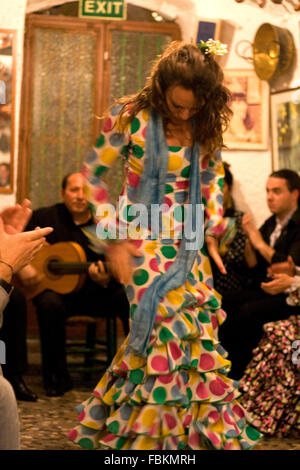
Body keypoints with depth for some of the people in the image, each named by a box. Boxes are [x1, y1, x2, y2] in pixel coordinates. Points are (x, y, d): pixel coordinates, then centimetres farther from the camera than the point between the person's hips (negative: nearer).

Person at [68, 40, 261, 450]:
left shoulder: (207, 125, 2)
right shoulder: (131, 117, -11)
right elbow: (92, 176, -4)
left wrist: (212, 230, 9)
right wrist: (113, 239, -7)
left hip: (189, 245, 5)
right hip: (144, 243, -4)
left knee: (196, 334, 1)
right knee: (167, 333, -13)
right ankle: (163, 433, 3)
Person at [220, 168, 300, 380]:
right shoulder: (271, 223, 13)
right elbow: (253, 265, 14)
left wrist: (260, 244, -19)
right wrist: (249, 236, -3)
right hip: (265, 290, 8)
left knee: (249, 311, -29)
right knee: (225, 303, -15)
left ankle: (239, 376, -13)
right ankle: (231, 366, -15)